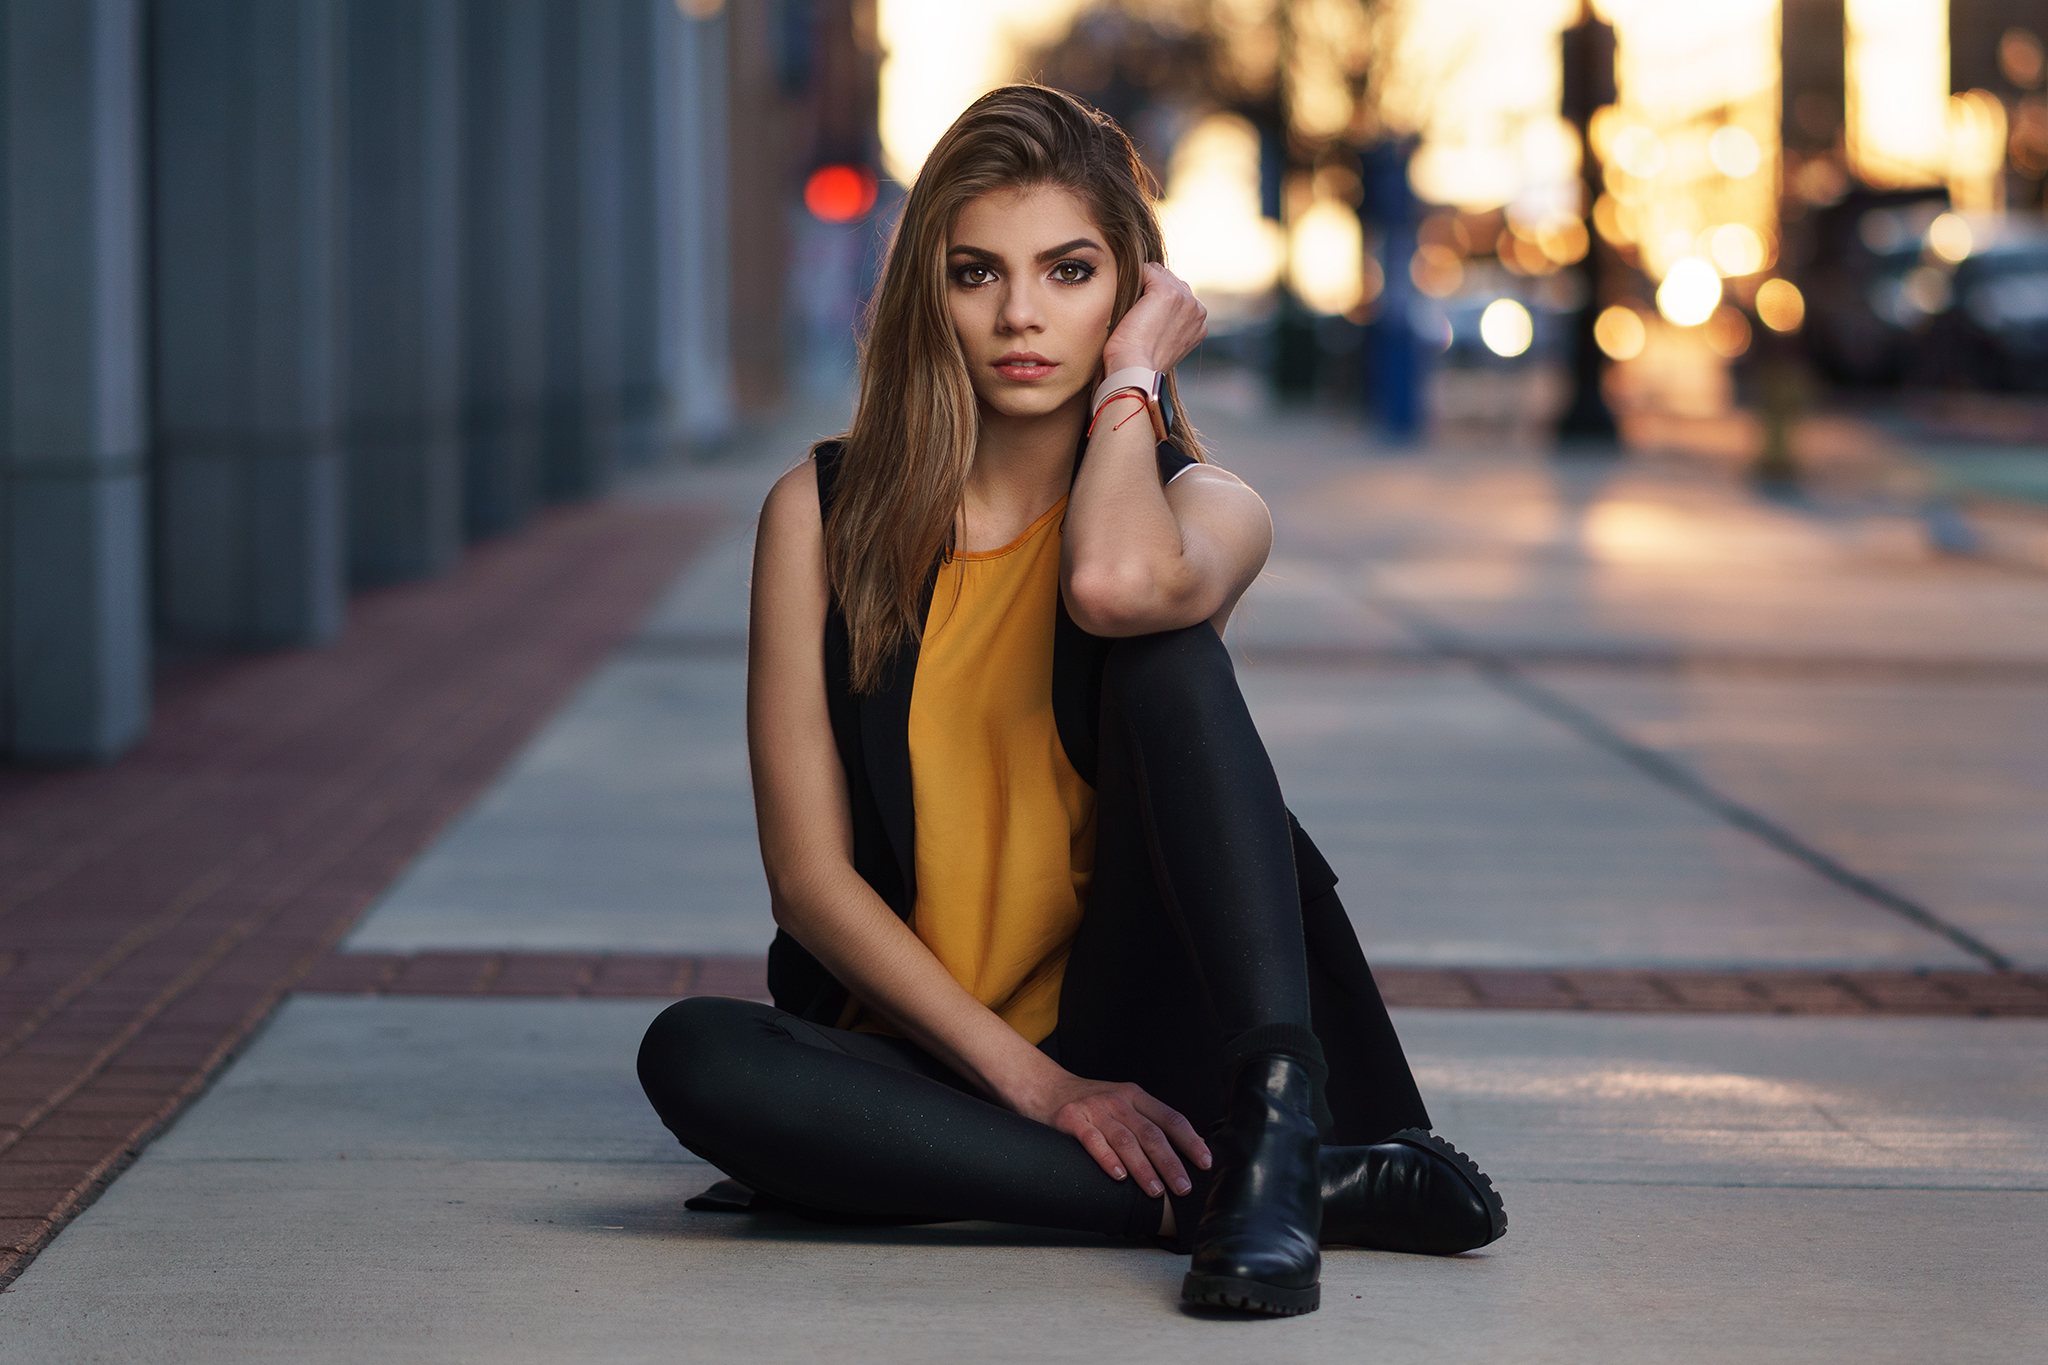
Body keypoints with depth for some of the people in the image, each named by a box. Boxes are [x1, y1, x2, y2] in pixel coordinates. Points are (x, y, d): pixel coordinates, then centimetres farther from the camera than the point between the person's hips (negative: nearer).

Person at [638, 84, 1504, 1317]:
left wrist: (1132, 378, -8)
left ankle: (1273, 1121, -35)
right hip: (933, 1059, 1)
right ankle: (1236, 1195, -31)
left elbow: (1118, 585, -28)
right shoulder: (824, 515, 3)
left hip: (1143, 1043, -1)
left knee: (1160, 647, -22)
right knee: (692, 1054, -32)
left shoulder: (1204, 509, 1)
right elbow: (811, 875, -4)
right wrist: (1035, 1081, -16)